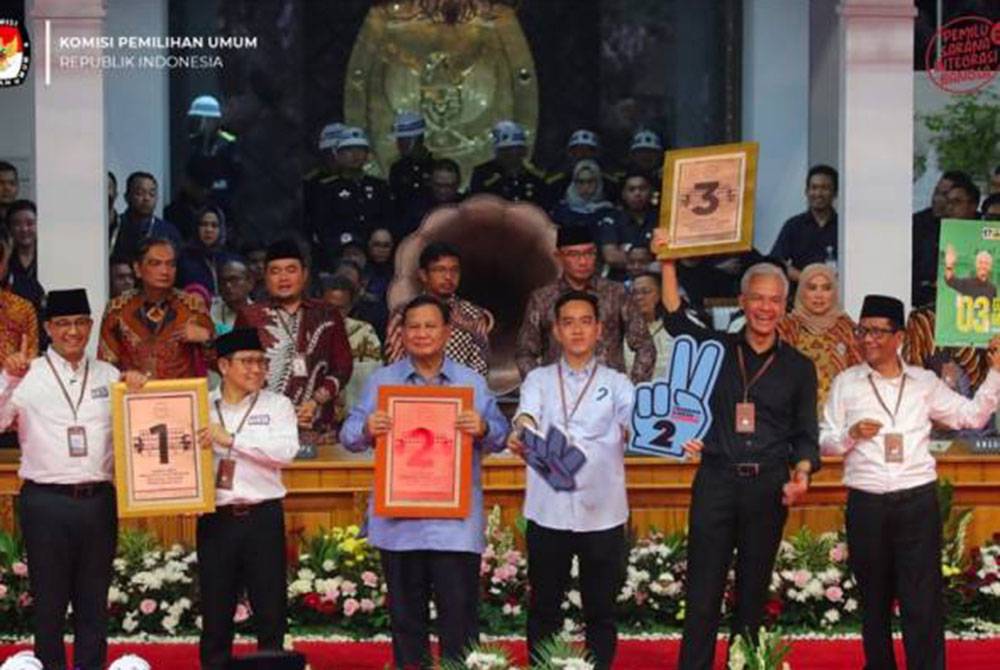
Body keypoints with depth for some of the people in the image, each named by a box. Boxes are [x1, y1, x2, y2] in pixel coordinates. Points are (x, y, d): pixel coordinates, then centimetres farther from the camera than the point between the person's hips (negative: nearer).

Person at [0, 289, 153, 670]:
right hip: (46, 502, -3)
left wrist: (139, 391, -4)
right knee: (49, 600, 6)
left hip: (99, 500, 3)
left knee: (95, 600, 12)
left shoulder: (110, 376, 10)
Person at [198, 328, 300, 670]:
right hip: (215, 518, 1)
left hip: (263, 516, -1)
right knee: (215, 606, 7)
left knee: (270, 604, 4)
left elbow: (286, 450, -12)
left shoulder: (277, 405, 4)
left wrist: (231, 439, -15)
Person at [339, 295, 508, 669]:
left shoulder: (472, 383, 9)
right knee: (405, 616, 9)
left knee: (460, 612, -3)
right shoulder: (381, 381, 9)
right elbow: (349, 435, 2)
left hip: (455, 522, -1)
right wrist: (367, 431, -20)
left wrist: (483, 429, -20)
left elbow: (500, 434, 2)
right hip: (398, 521, 1)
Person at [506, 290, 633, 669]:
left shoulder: (617, 383, 9)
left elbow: (630, 424, -9)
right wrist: (520, 436, -35)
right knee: (543, 608, 8)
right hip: (548, 511, 1)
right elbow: (526, 418, -12)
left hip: (601, 512, 0)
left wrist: (630, 430, -33)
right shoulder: (538, 380, 9)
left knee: (600, 610, 7)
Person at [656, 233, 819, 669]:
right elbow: (675, 320, -5)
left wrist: (802, 473, -10)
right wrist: (668, 263, -13)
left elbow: (806, 434, 8)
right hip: (716, 481, -1)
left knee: (753, 590, 8)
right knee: (703, 593, -4)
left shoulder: (798, 367, 9)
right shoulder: (717, 350, 8)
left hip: (767, 486, 1)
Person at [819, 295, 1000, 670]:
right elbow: (824, 441, 6)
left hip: (918, 501, 0)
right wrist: (851, 434, -14)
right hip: (866, 504, 1)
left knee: (923, 598, -4)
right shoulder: (845, 383, 6)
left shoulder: (925, 382, 8)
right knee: (874, 597, 12)